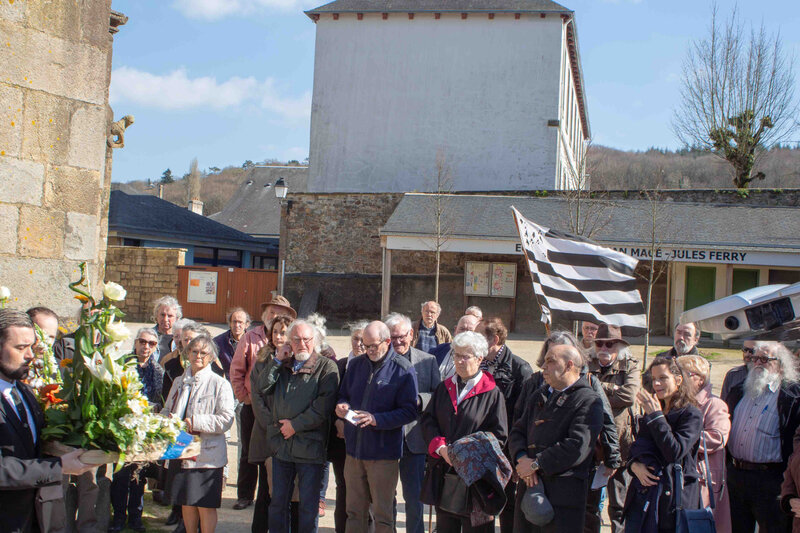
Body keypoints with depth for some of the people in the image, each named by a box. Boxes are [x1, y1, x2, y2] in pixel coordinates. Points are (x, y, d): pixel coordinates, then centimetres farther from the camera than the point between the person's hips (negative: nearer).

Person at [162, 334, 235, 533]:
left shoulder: (219, 384, -6)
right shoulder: (179, 382, 14)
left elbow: (226, 419, -14)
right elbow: (167, 410, 21)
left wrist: (195, 422, -20)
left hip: (207, 455, -6)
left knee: (206, 505, 0)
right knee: (186, 503, 14)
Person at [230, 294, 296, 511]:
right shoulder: (250, 338, 2)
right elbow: (236, 370, 4)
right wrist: (243, 396, 0)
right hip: (252, 405, 2)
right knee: (248, 453, 11)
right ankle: (244, 496, 22)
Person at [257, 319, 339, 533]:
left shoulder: (326, 367, -5)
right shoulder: (281, 365, 13)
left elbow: (323, 407, -13)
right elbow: (261, 388, 2)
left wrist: (296, 425, -13)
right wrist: (277, 361, -4)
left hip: (309, 445, -5)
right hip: (281, 444, 5)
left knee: (309, 505, 5)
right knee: (278, 502, 13)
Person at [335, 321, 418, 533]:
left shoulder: (403, 370, -7)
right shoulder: (356, 365, 9)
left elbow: (410, 411, -12)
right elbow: (344, 395, 18)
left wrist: (377, 419, -22)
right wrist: (342, 406, -6)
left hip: (383, 452, -4)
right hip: (354, 449, 5)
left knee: (383, 514, 5)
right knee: (354, 511, 12)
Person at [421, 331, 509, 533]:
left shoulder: (492, 393, -5)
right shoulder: (444, 388, 11)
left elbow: (498, 433, -7)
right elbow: (427, 420, 7)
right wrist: (441, 448, -9)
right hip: (443, 471, 4)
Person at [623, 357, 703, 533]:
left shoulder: (691, 414, -6)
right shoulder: (650, 411, 14)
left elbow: (675, 451, -18)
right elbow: (635, 447, 16)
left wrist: (656, 416, -15)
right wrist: (634, 465, -6)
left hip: (674, 496, -5)